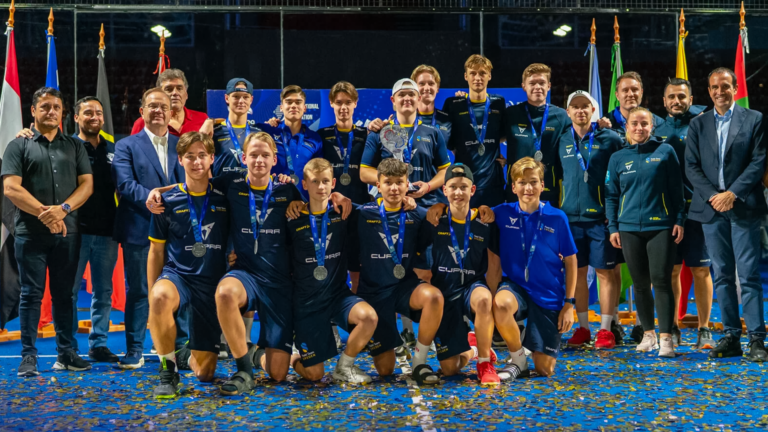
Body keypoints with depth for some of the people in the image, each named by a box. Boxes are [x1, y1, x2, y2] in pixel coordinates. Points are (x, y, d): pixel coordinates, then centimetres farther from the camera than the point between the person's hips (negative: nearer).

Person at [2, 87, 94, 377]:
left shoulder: (74, 147, 14)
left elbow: (86, 184, 5)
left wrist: (63, 209, -12)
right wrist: (45, 213, -15)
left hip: (68, 232, 3)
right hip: (30, 232, -3)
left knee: (64, 294, 7)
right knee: (31, 294, -1)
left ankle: (66, 353, 13)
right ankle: (28, 356, 3)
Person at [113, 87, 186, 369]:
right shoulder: (127, 146, 4)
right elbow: (124, 184, -10)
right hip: (139, 230, -2)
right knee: (138, 291, 3)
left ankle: (180, 347, 16)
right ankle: (134, 351, 10)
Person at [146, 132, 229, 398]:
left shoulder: (224, 199, 2)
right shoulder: (168, 202, 0)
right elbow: (156, 250, 5)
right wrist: (151, 294, 0)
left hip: (212, 282, 1)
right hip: (177, 274, -1)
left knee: (204, 373, 0)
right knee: (161, 297, -41)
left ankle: (193, 354, 40)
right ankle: (168, 370, -22)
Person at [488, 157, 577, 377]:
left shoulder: (557, 217, -5)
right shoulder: (502, 214, -5)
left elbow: (570, 260, 3)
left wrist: (569, 303, -1)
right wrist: (494, 298, -11)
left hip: (549, 296, 0)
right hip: (515, 287, 0)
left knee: (545, 370, 0)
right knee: (501, 304, -39)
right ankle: (518, 359, -11)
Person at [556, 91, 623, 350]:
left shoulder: (609, 139, 1)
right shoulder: (561, 141, 10)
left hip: (601, 216, -3)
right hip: (571, 216, 3)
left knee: (605, 272, -1)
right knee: (578, 272, 6)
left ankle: (606, 329, 6)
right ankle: (583, 328, 14)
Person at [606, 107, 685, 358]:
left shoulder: (665, 151, 2)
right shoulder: (618, 158, 9)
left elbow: (676, 189, 3)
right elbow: (611, 195, 12)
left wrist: (679, 220, -1)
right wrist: (613, 227, 6)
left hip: (661, 226, -3)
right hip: (630, 229, 3)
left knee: (661, 281, -7)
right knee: (640, 284, 8)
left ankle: (666, 337, -5)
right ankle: (648, 333, 20)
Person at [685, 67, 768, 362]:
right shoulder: (698, 124, 12)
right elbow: (691, 166, 6)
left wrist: (732, 193, -13)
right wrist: (712, 196, -8)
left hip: (743, 207, -3)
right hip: (711, 208, 3)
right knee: (722, 276, 6)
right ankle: (731, 337, 10)